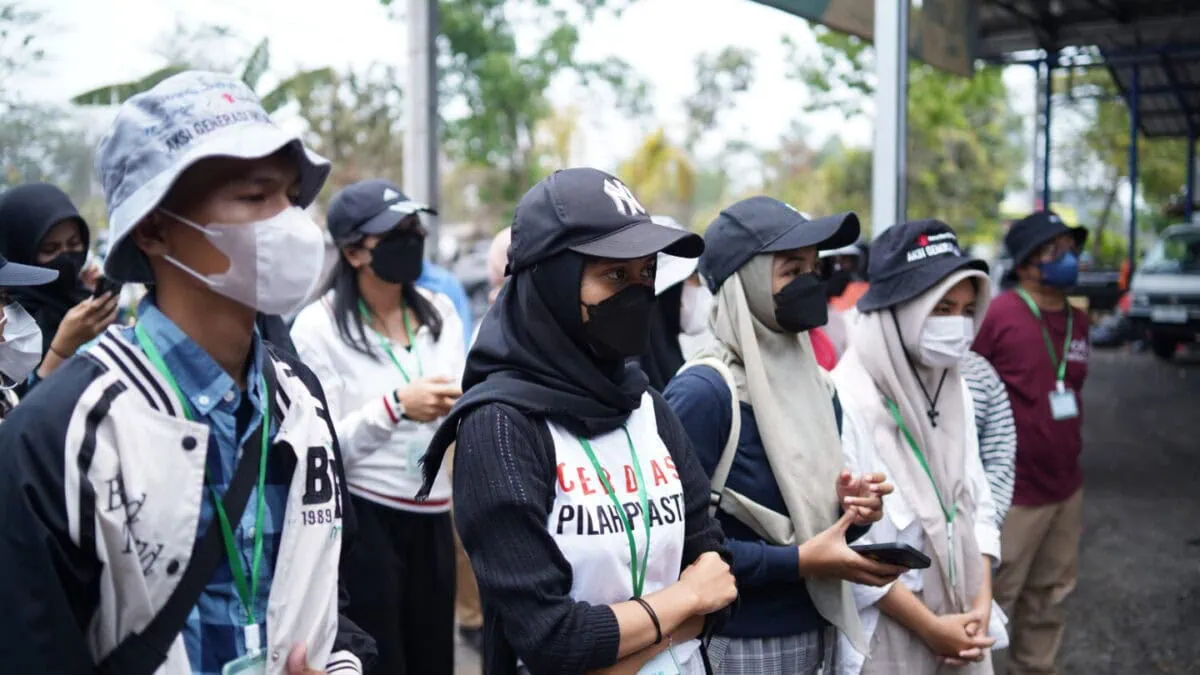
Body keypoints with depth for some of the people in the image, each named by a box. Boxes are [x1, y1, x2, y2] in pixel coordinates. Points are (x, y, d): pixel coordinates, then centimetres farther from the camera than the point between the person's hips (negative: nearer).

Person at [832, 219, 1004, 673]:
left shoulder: (954, 388, 5)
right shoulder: (848, 399, -19)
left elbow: (977, 501, 10)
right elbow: (848, 541, -21)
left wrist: (981, 604, -1)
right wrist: (932, 628, -14)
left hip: (961, 623, 6)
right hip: (886, 634, -6)